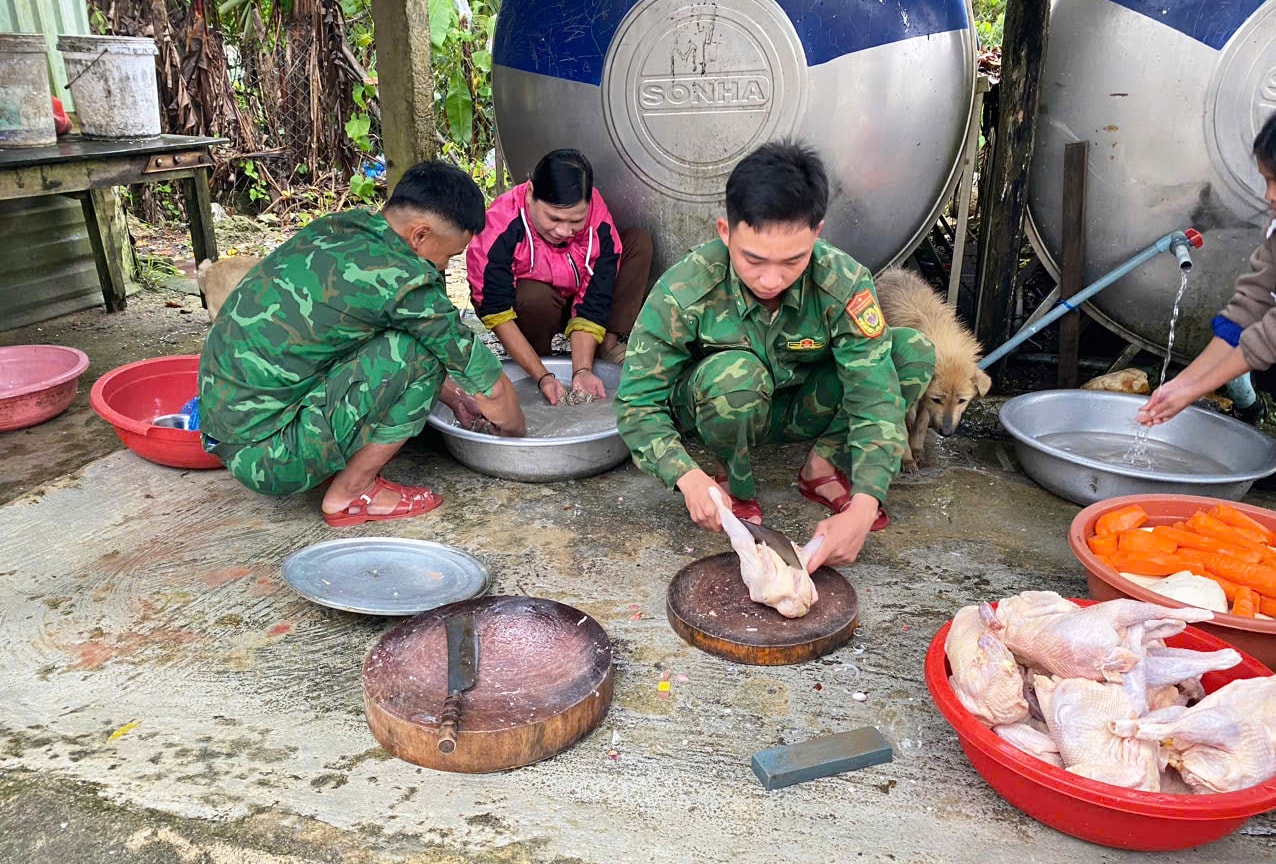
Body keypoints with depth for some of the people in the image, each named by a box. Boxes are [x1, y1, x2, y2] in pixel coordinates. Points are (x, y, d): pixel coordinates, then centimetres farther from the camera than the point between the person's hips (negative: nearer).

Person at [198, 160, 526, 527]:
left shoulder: (334, 227, 4)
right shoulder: (401, 278, -19)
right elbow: (492, 388, -9)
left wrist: (452, 396, 23)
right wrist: (516, 430, 11)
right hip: (267, 459, -8)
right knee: (422, 351, -14)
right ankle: (350, 494, -1)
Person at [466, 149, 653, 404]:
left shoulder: (599, 224, -26)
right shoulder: (500, 229, -34)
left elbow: (592, 303, -23)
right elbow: (496, 313, -30)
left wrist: (582, 371, -35)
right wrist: (542, 377, -36)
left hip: (573, 299, 3)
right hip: (528, 307, -3)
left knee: (638, 241, -14)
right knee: (535, 297, -40)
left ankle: (610, 342, -20)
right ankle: (539, 355, -9)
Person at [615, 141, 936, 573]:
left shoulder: (844, 283, -26)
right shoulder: (683, 291, -30)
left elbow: (875, 397, -28)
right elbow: (637, 403, -23)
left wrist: (862, 508, -41)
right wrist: (687, 476, -40)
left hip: (800, 409, 3)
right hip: (716, 412, -2)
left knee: (915, 352, -18)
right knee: (735, 373, -39)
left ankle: (825, 465, -4)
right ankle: (735, 483, -10)